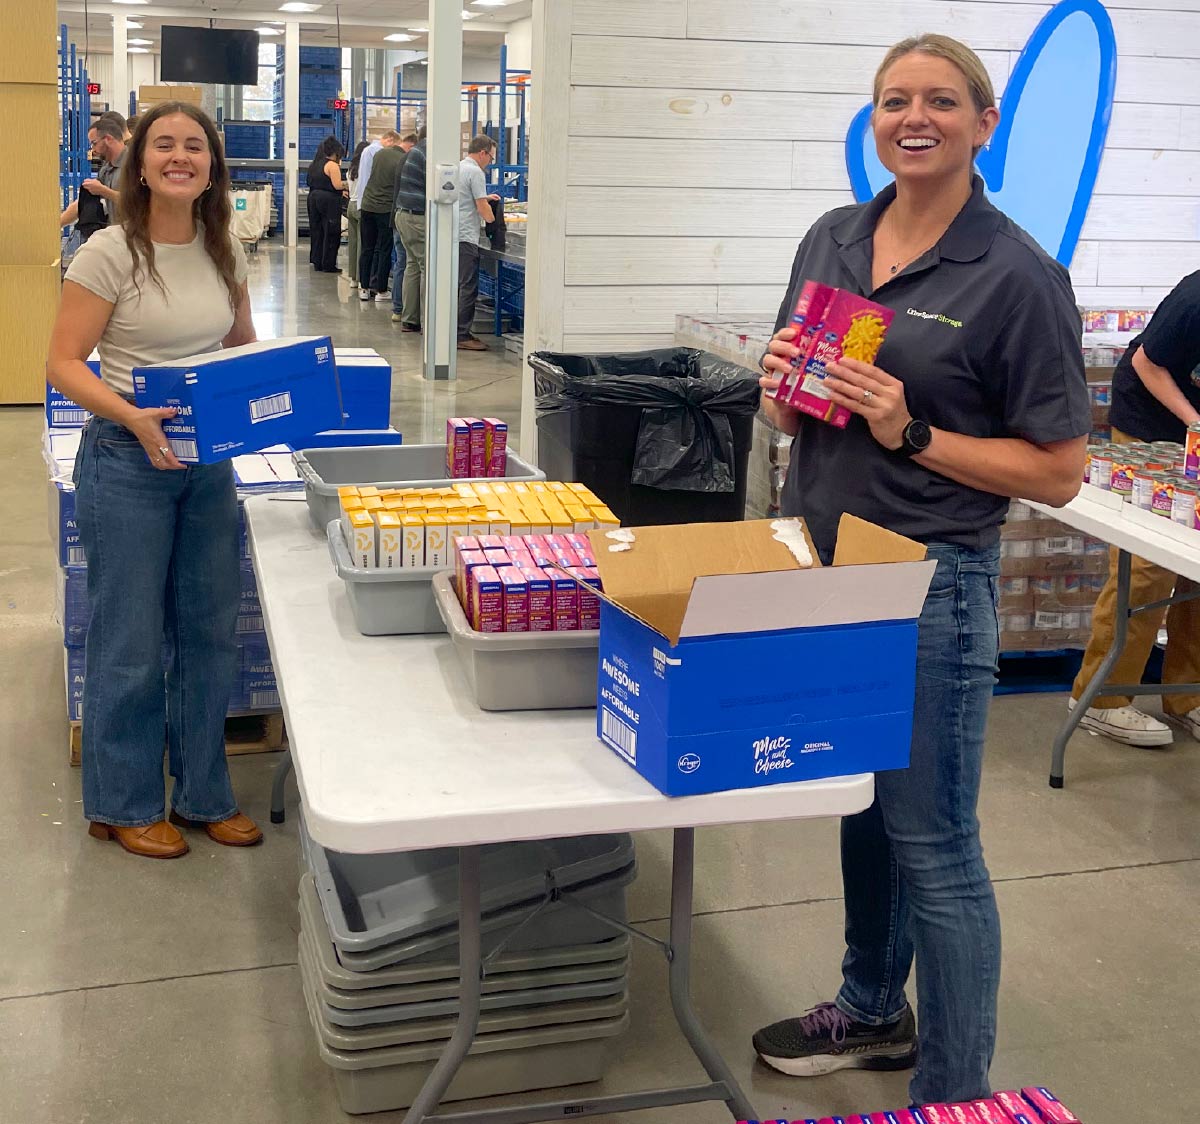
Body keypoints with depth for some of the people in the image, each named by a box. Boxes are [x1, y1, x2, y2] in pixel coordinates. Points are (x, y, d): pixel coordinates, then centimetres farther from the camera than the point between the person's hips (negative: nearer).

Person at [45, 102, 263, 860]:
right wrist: (132, 418, -28)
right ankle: (125, 806, 22)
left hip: (211, 459, 6)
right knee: (131, 642, 4)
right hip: (129, 462, -5)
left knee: (211, 631, 12)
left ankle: (204, 794, 29)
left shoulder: (225, 253, 5)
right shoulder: (110, 254, -12)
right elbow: (64, 364, -13)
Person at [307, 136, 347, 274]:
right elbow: (337, 185, -19)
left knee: (317, 231, 13)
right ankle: (328, 265, -2)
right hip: (329, 201, -8)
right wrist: (346, 185, 2)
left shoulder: (315, 164, 13)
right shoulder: (332, 165, -13)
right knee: (331, 233, -2)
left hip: (314, 199, 8)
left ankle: (317, 262, 16)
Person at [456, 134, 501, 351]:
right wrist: (492, 220, 7)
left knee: (460, 285, 13)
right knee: (468, 287, -7)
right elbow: (483, 209, -12)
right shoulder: (475, 172, -11)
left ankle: (461, 331, 16)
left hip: (452, 234, 9)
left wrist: (485, 198, 26)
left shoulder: (457, 168, 17)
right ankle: (462, 336, -8)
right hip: (466, 236, -9)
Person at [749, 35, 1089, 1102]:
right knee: (860, 805, 21)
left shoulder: (1018, 275, -11)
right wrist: (786, 390, -6)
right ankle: (873, 1011, 42)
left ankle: (954, 1090, 18)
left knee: (932, 844, 2)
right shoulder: (832, 239, 7)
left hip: (930, 585, -6)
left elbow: (1057, 471, -11)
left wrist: (913, 433, -20)